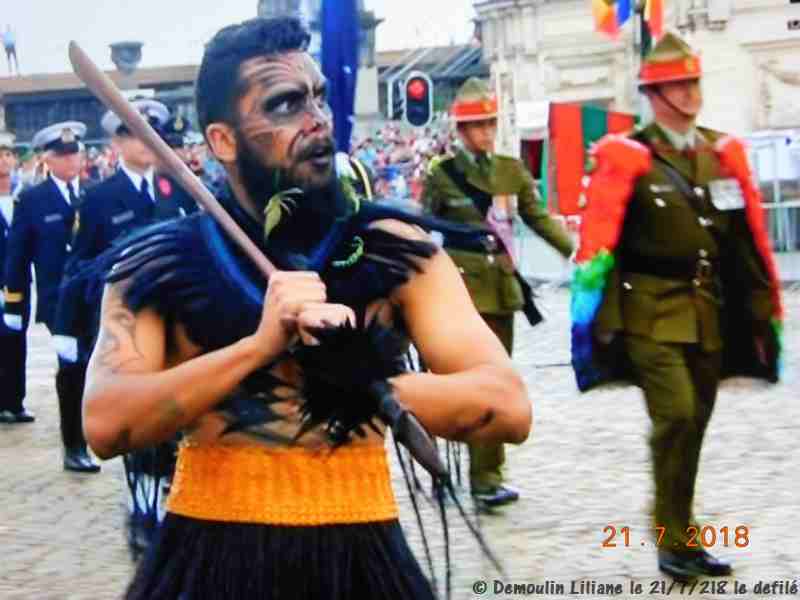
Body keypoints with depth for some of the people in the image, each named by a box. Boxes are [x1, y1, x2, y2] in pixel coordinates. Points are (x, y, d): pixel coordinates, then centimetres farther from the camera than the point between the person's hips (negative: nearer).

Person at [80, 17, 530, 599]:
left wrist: (364, 381, -24)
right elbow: (105, 425, -16)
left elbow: (509, 407, -11)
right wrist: (258, 346, -25)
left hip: (356, 552, 0)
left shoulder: (392, 249, -3)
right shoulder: (160, 266, -2)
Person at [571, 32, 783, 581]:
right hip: (652, 312, -5)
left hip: (710, 314, 5)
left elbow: (751, 241, 13)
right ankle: (674, 542, -6)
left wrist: (767, 311, 12)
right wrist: (591, 308, -18)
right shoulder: (627, 158, -5)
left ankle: (682, 540, 22)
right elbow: (598, 242, -10)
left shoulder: (724, 154, 10)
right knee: (676, 417, -17)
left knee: (693, 426, 10)